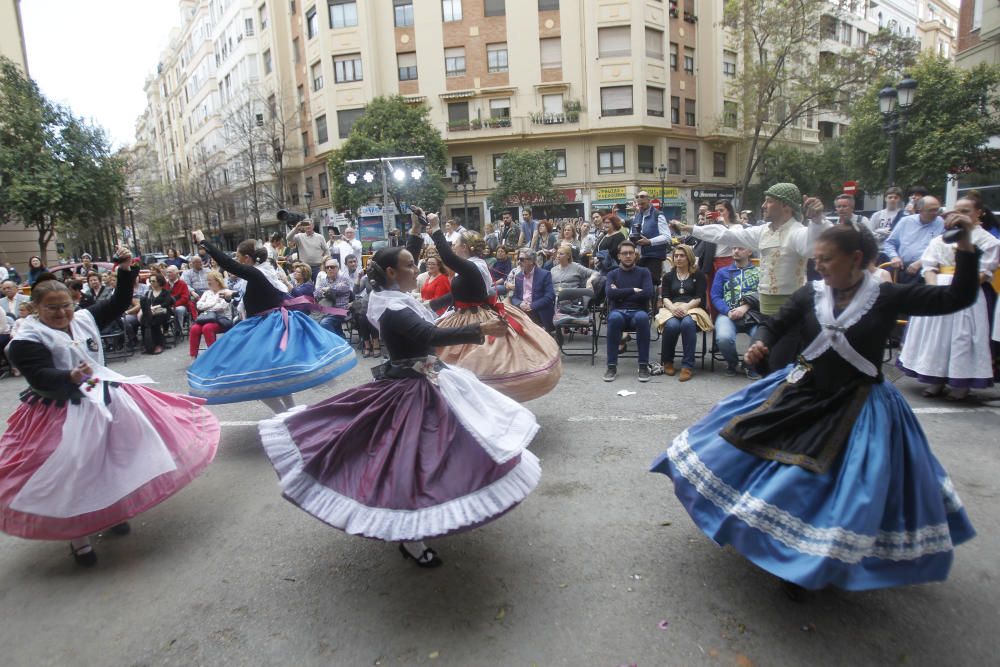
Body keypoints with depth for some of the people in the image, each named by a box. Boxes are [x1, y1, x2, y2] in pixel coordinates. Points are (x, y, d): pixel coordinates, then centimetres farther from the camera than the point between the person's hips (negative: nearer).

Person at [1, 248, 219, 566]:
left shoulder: (85, 318, 3)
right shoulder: (27, 339, -12)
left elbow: (119, 303, 6)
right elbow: (40, 378, -22)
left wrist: (126, 270, -6)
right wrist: (71, 377, -42)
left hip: (105, 399, 6)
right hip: (65, 414, -6)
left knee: (113, 461, 14)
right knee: (74, 472, -1)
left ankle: (111, 511, 36)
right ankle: (77, 536, 15)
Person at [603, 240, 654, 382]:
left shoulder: (644, 272, 11)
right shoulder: (612, 274, 13)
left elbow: (648, 293, -8)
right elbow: (610, 293, -8)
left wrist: (621, 294, -7)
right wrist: (633, 290, -9)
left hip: (638, 312, 0)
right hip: (618, 312, 0)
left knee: (642, 317, -37)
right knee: (615, 318, -37)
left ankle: (643, 366, -29)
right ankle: (612, 366, -30)